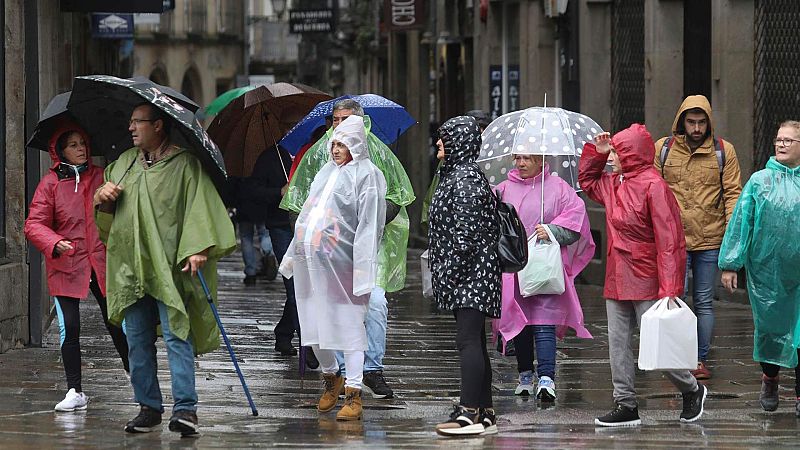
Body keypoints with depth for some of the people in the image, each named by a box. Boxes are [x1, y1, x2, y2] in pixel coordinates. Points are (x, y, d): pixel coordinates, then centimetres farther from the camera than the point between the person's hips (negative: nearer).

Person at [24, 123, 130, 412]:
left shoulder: (100, 177, 6)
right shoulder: (51, 183, -2)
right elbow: (34, 225, -6)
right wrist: (55, 243, -23)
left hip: (102, 265, 2)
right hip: (66, 266, -2)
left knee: (116, 324, 6)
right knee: (69, 329, -5)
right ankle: (75, 392, 4)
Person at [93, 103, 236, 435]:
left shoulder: (184, 165, -2)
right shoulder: (123, 163, 17)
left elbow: (199, 207, -10)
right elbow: (106, 219, 25)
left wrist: (197, 249, -22)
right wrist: (103, 200, 2)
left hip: (170, 267, -6)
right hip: (132, 267, 6)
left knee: (176, 336, -10)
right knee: (138, 341, 7)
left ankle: (185, 408, -11)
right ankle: (149, 406, 15)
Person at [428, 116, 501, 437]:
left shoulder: (464, 179, -14)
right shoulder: (457, 174, 17)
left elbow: (465, 233, -20)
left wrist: (449, 272, -18)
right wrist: (442, 272, 21)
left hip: (469, 275, -11)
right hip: (473, 278, 11)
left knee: (468, 341, -13)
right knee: (474, 342, 11)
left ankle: (470, 414, -16)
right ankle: (484, 413, 15)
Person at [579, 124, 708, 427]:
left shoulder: (653, 186, -14)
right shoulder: (613, 185, 11)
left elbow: (669, 240, -18)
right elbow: (586, 179, 35)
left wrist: (670, 288, -23)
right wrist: (596, 152, 16)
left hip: (646, 285, -8)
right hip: (617, 282, 8)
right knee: (618, 344, 5)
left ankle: (692, 391, 18)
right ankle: (625, 405, 10)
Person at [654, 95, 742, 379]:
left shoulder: (724, 151, 3)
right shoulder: (663, 149, 3)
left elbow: (732, 193, 3)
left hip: (710, 240, 1)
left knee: (704, 302, 7)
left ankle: (701, 359, 14)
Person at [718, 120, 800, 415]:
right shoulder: (759, 181, 1)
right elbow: (741, 221, 2)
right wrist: (730, 263, -1)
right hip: (766, 267, 1)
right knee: (769, 326, 11)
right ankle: (769, 378, 35)